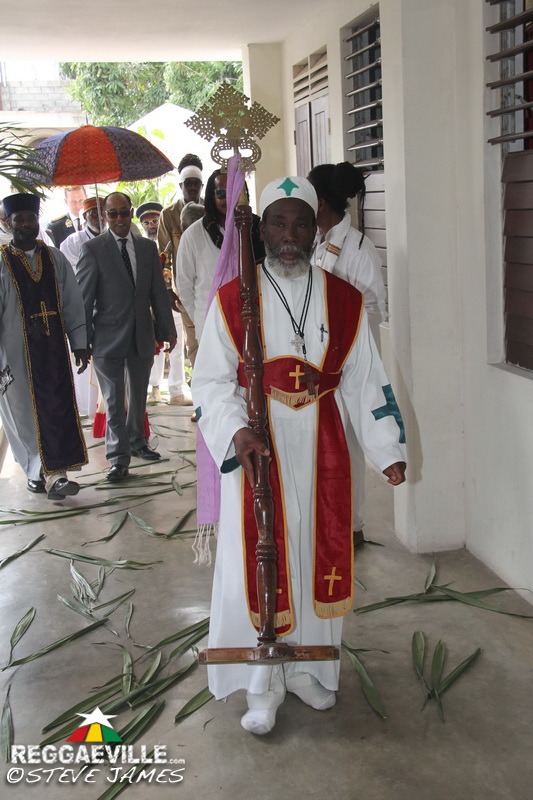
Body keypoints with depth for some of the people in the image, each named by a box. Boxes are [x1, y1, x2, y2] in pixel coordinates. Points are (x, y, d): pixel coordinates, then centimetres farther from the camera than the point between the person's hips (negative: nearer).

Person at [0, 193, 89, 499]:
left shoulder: (55, 258, 5)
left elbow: (73, 301, 8)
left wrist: (80, 343, 5)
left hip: (54, 349, 3)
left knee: (59, 409, -1)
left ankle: (53, 473, 5)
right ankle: (38, 472, 17)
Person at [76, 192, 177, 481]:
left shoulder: (148, 248, 7)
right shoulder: (92, 249, -5)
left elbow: (158, 292, 10)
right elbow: (84, 298, -6)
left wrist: (167, 329, 8)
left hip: (142, 336, 4)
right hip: (108, 338, -4)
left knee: (138, 397, 17)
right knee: (114, 402, 1)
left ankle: (136, 442, 35)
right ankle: (118, 458, 8)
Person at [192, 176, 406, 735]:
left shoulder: (343, 300, 1)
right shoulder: (233, 300, -5)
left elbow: (364, 380, 5)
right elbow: (211, 381, -4)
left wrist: (387, 451, -1)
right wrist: (236, 431, -22)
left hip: (321, 449, 2)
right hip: (256, 452, -2)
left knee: (319, 557, 11)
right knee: (257, 562, 3)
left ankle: (308, 668, 32)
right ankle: (263, 684, 20)